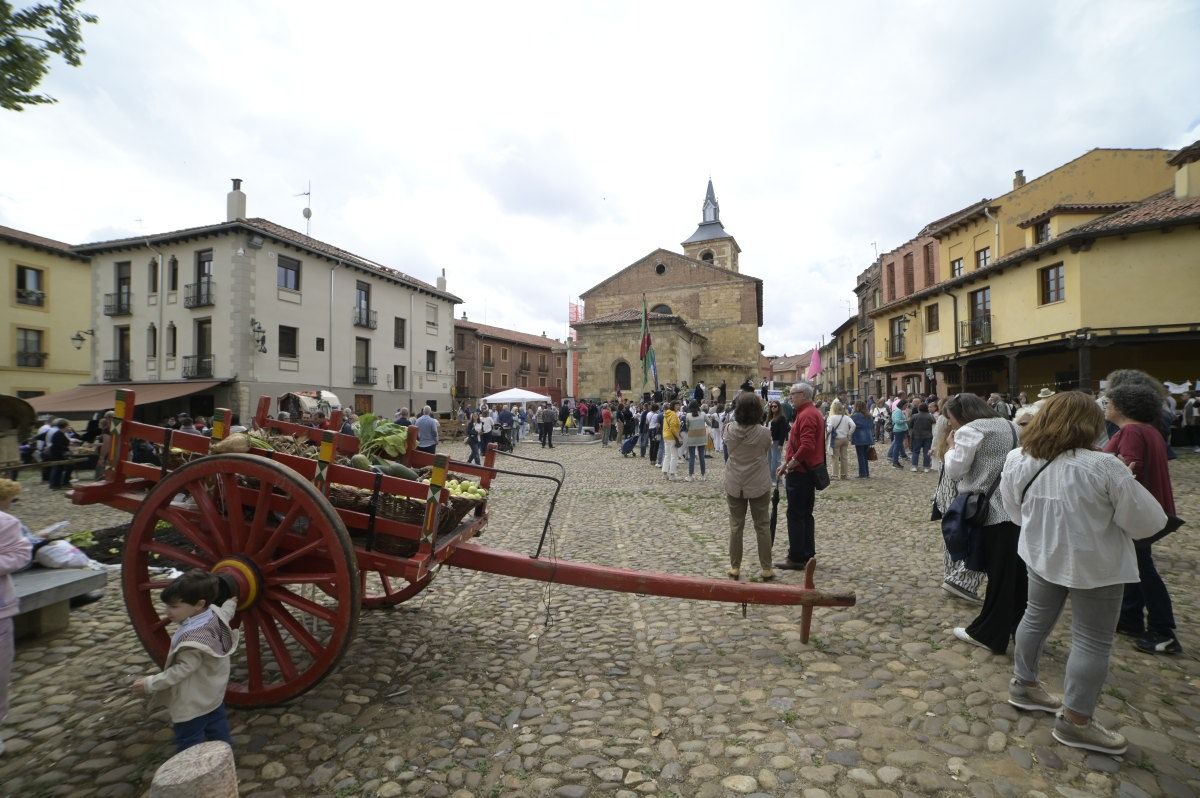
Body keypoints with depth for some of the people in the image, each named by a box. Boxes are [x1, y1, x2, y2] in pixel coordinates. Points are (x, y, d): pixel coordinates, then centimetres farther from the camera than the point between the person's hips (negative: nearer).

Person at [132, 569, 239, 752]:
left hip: (193, 704, -9)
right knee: (218, 734, 23)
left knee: (189, 746, 6)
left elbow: (183, 669, -28)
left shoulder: (193, 638, -34)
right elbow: (225, 613, 15)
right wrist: (231, 603, 36)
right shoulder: (214, 614, -9)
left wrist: (150, 684, -20)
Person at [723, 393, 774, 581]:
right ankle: (766, 569, 16)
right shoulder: (764, 433, -15)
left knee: (735, 527, 11)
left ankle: (735, 567, 17)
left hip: (734, 485, 1)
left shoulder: (730, 430, -11)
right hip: (759, 485, -1)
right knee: (763, 527, 10)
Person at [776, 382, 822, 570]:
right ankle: (807, 554, 21)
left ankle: (796, 558, 2)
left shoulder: (806, 415, -18)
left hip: (800, 473, -10)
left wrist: (789, 465, -18)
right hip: (810, 471, 10)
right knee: (805, 514, 15)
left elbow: (806, 447, -28)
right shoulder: (813, 412, 16)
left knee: (795, 515, -4)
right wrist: (788, 462, 15)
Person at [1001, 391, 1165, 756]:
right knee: (1092, 641, 9)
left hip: (1041, 555, 5)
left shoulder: (1016, 460, -8)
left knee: (1037, 618, 22)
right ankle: (1074, 721, 18)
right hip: (1094, 564, -5)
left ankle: (1023, 685, 36)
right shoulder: (1102, 467, -25)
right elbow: (1149, 521, -15)